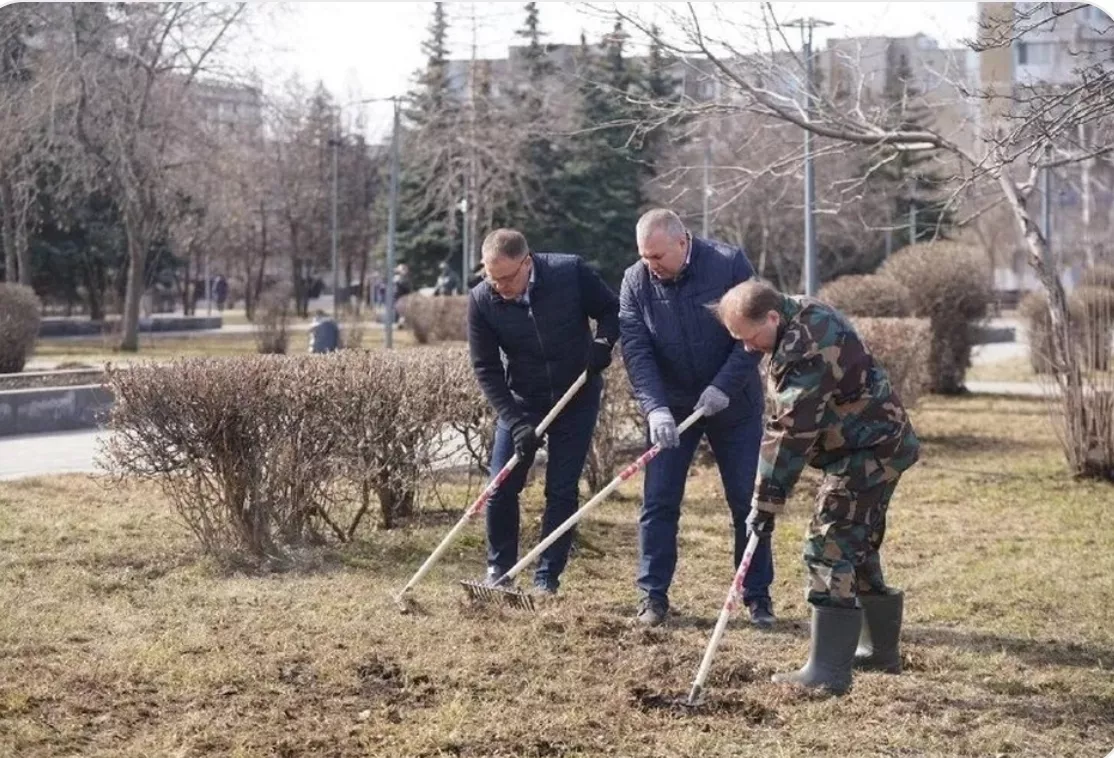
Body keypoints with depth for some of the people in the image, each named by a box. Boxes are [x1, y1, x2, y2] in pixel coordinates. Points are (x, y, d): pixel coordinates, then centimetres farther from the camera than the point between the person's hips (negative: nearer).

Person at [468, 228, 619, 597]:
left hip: (577, 400, -1)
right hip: (520, 402, 1)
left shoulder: (571, 272, -20)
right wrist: (515, 422, -18)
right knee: (501, 488, -1)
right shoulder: (482, 300, -17)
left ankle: (547, 578, 9)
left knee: (562, 491, -1)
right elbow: (486, 368, -12)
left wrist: (603, 342, -22)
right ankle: (499, 572, 16)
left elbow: (612, 310, -2)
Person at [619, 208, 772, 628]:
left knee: (748, 502, 2)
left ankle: (758, 596, 13)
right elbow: (636, 352, -15)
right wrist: (655, 408, -27)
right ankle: (653, 595, 9)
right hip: (670, 408, 2)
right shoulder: (635, 282, -10)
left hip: (733, 405, -1)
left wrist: (724, 386, -23)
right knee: (658, 502, -1)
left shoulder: (730, 263, -16)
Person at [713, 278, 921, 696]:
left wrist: (766, 503, -23)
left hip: (868, 453, -11)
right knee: (858, 546, 19)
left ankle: (828, 671, -13)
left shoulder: (805, 352, -27)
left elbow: (788, 433, -27)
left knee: (830, 548, -12)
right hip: (877, 445, 11)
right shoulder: (808, 314, 5)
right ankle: (880, 648, 32)